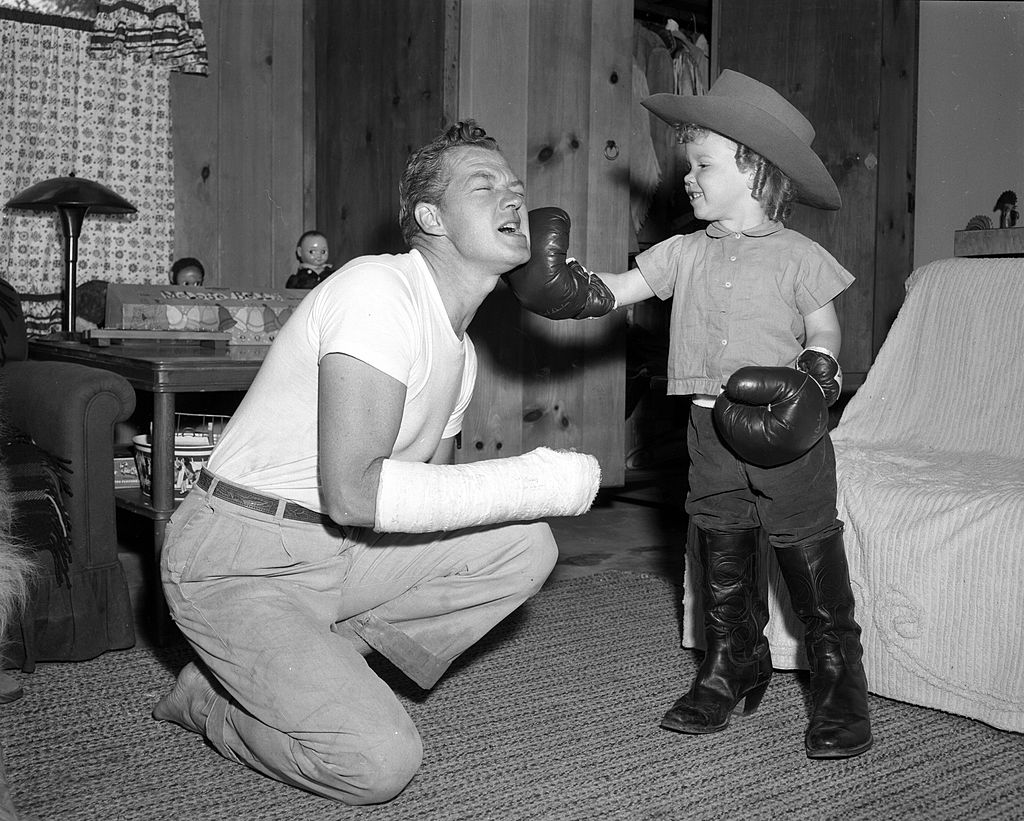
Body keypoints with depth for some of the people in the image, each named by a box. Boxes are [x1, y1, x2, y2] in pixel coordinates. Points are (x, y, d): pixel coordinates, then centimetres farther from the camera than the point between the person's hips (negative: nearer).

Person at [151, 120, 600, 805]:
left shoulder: (461, 349, 12)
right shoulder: (378, 288, -20)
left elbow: (429, 486, 17)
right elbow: (353, 492, -29)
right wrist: (534, 482, -24)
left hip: (341, 552, 9)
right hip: (239, 565, -9)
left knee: (527, 546, -5)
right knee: (382, 762, -21)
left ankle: (319, 666, 3)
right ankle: (212, 699, 8)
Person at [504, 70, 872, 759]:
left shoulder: (798, 257, -2)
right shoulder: (683, 254, 9)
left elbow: (825, 331, 2)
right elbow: (617, 290, 7)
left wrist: (810, 379, -16)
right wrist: (564, 282, -10)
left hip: (787, 435, -4)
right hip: (712, 427, 4)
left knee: (813, 565, 3)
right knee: (723, 566, 13)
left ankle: (841, 697, 16)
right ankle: (731, 674, 29)